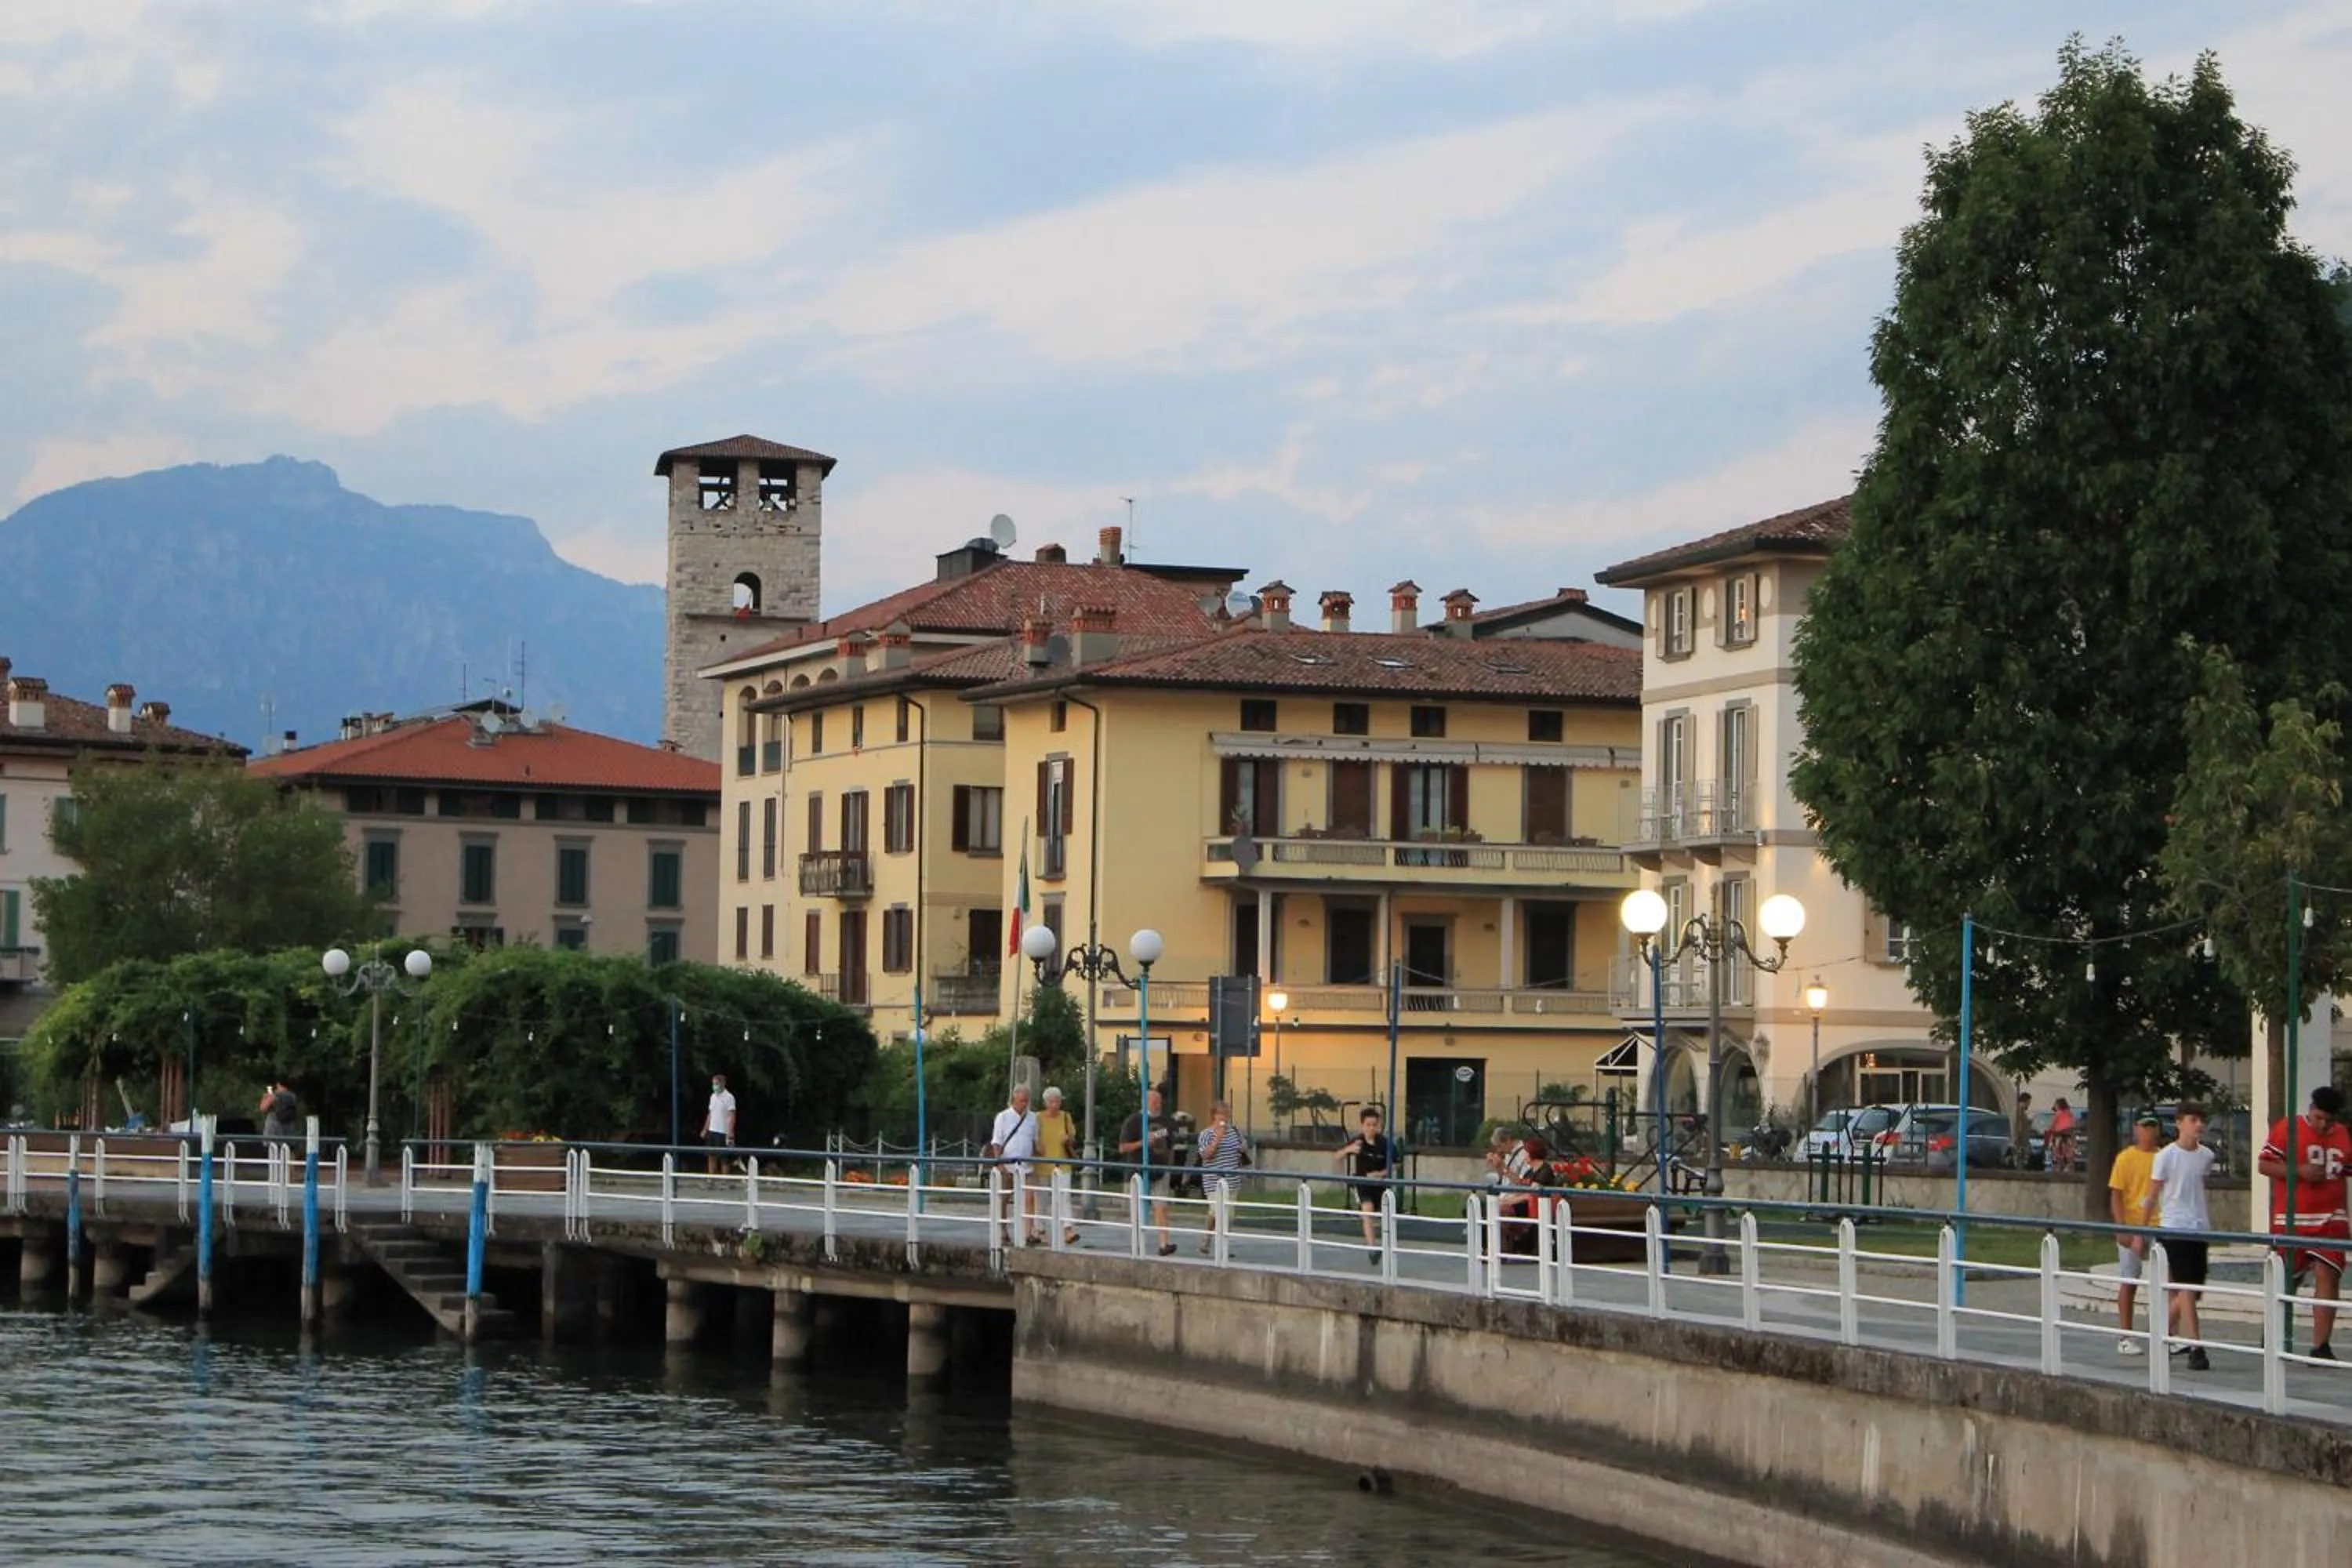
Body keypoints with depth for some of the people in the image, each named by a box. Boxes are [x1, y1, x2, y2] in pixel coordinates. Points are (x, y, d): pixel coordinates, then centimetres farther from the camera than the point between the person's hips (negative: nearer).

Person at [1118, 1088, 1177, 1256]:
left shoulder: (1165, 1122, 13)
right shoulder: (1134, 1121, -3)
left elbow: (1171, 1146, 25)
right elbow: (1123, 1148, -9)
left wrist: (1170, 1165, 15)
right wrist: (1143, 1142, -20)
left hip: (1160, 1171, 3)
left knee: (1161, 1208, -8)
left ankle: (1164, 1244, -16)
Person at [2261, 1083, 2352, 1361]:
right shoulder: (2288, 1128, -5)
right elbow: (2263, 1165, -8)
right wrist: (2300, 1171, -19)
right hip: (2291, 1220, -3)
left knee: (2328, 1275, -9)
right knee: (2286, 1280, 6)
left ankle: (2321, 1346, -10)